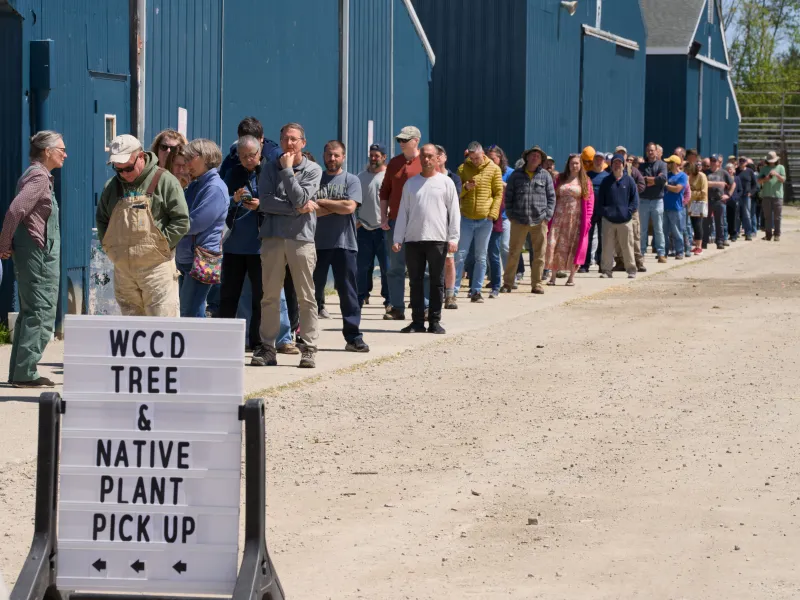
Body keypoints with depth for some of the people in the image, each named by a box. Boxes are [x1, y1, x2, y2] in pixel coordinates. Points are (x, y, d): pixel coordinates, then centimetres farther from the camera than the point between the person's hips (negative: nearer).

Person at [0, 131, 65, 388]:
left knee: (30, 312, 14)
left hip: (38, 254, 10)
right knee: (40, 312, -8)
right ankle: (25, 373, -8)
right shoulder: (39, 177, -14)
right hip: (38, 253, -10)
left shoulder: (38, 175, 17)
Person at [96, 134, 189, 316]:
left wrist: (161, 244, -10)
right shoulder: (112, 186, 12)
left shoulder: (164, 181, -4)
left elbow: (181, 221, -6)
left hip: (156, 266, -5)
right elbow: (101, 219, 22)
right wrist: (108, 245, 8)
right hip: (123, 270, 5)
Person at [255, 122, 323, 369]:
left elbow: (300, 198, -10)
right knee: (270, 296, 2)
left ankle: (308, 348, 1)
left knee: (306, 297, -2)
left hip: (302, 238, -1)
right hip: (273, 237, 1)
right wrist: (297, 209, -8)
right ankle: (267, 347, 6)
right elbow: (265, 202, -4)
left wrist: (287, 170, -9)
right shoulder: (270, 168, 9)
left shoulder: (313, 170, 5)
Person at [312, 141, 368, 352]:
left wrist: (322, 202, -5)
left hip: (344, 244, -1)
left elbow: (349, 206, -12)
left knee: (348, 292, 0)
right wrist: (337, 208, -10)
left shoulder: (351, 180, 4)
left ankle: (353, 336, 2)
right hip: (317, 244, 1)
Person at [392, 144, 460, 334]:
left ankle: (434, 321, 6)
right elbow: (403, 212, 11)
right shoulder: (411, 183, 12)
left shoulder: (446, 182, 5)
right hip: (413, 240, 2)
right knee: (415, 281, 4)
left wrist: (453, 238, -6)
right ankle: (417, 321, 8)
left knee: (437, 282, 1)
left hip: (437, 240, -2)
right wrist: (397, 239, 5)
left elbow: (454, 212, 2)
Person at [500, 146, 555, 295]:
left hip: (539, 221, 1)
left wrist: (547, 215, -1)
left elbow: (551, 197, 9)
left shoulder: (545, 176, 8)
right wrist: (510, 215, 1)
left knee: (539, 254, 4)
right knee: (513, 253, 0)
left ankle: (537, 284, 12)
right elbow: (508, 196, 9)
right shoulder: (516, 175, 7)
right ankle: (507, 283, 6)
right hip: (519, 221, -1)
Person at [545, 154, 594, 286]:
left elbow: (590, 201, 1)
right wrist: (550, 214, 1)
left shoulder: (585, 181, 4)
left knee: (574, 246, 1)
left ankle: (572, 276, 10)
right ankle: (553, 276, 2)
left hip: (576, 218, -2)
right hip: (560, 216, 2)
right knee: (555, 245, -3)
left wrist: (587, 219, -8)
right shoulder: (560, 179, 12)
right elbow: (554, 197, 11)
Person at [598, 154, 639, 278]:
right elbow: (601, 200, 11)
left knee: (627, 246, 2)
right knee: (607, 246, 1)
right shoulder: (606, 181, 9)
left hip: (625, 220, -1)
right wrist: (605, 211, -3)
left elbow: (635, 199, 4)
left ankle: (631, 270, 9)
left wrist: (629, 211, -7)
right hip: (608, 220, 1)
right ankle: (606, 270, 7)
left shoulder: (629, 180, 4)